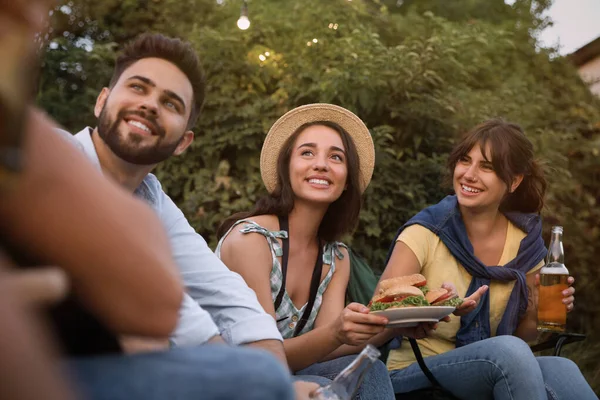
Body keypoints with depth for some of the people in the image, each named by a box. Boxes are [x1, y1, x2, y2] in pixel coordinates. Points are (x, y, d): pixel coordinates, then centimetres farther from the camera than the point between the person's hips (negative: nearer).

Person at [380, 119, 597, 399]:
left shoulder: (526, 242, 0)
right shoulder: (425, 233, -12)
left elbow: (520, 335, 11)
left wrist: (540, 309, -11)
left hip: (492, 369, 3)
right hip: (415, 374, -3)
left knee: (560, 370, -29)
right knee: (507, 351, -32)